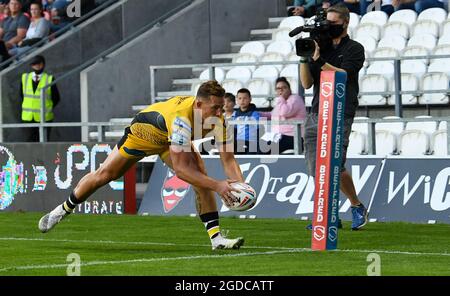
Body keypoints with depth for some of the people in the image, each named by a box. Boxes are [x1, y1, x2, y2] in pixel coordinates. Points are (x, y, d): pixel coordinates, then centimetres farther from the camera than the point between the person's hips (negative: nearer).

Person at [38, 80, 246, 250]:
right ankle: (64, 209, 32)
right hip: (143, 133, -4)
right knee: (104, 175, 6)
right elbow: (180, 169, -49)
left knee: (201, 176, -18)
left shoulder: (217, 119, -29)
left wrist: (241, 186, -43)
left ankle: (216, 238, -16)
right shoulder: (182, 118, -48)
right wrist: (217, 185, -54)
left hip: (171, 139, 4)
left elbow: (228, 160, -25)